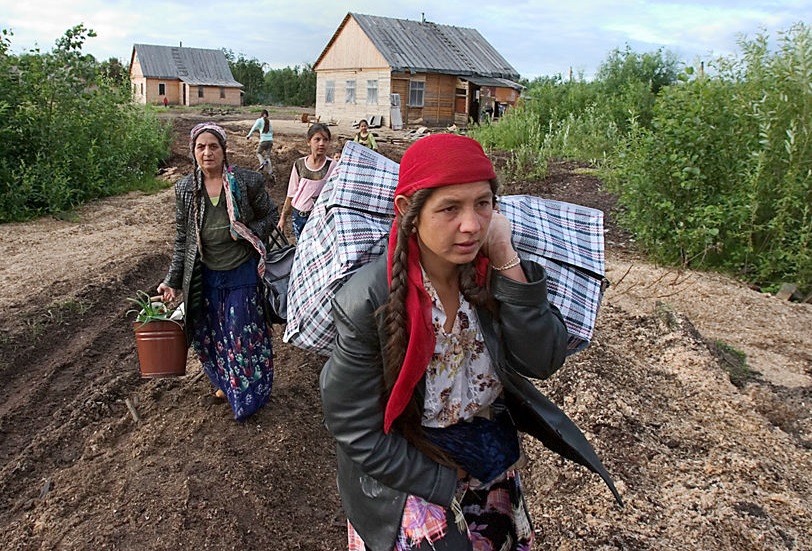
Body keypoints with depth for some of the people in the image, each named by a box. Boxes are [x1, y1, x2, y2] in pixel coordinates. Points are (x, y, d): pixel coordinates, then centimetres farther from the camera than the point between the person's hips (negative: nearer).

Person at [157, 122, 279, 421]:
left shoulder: (248, 181, -11)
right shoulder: (185, 189, -3)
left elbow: (271, 215, 2)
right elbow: (182, 239, 4)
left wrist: (250, 232, -18)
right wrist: (172, 281, 1)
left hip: (242, 273, -3)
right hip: (206, 278, 3)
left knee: (243, 335, 7)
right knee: (212, 336, 16)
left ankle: (250, 393, 30)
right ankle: (227, 383, 43)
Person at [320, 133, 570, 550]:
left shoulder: (491, 272, -15)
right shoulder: (365, 303, -28)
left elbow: (542, 361, -20)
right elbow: (356, 430, -21)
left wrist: (507, 262, -29)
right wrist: (445, 484, -16)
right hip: (406, 482, -5)